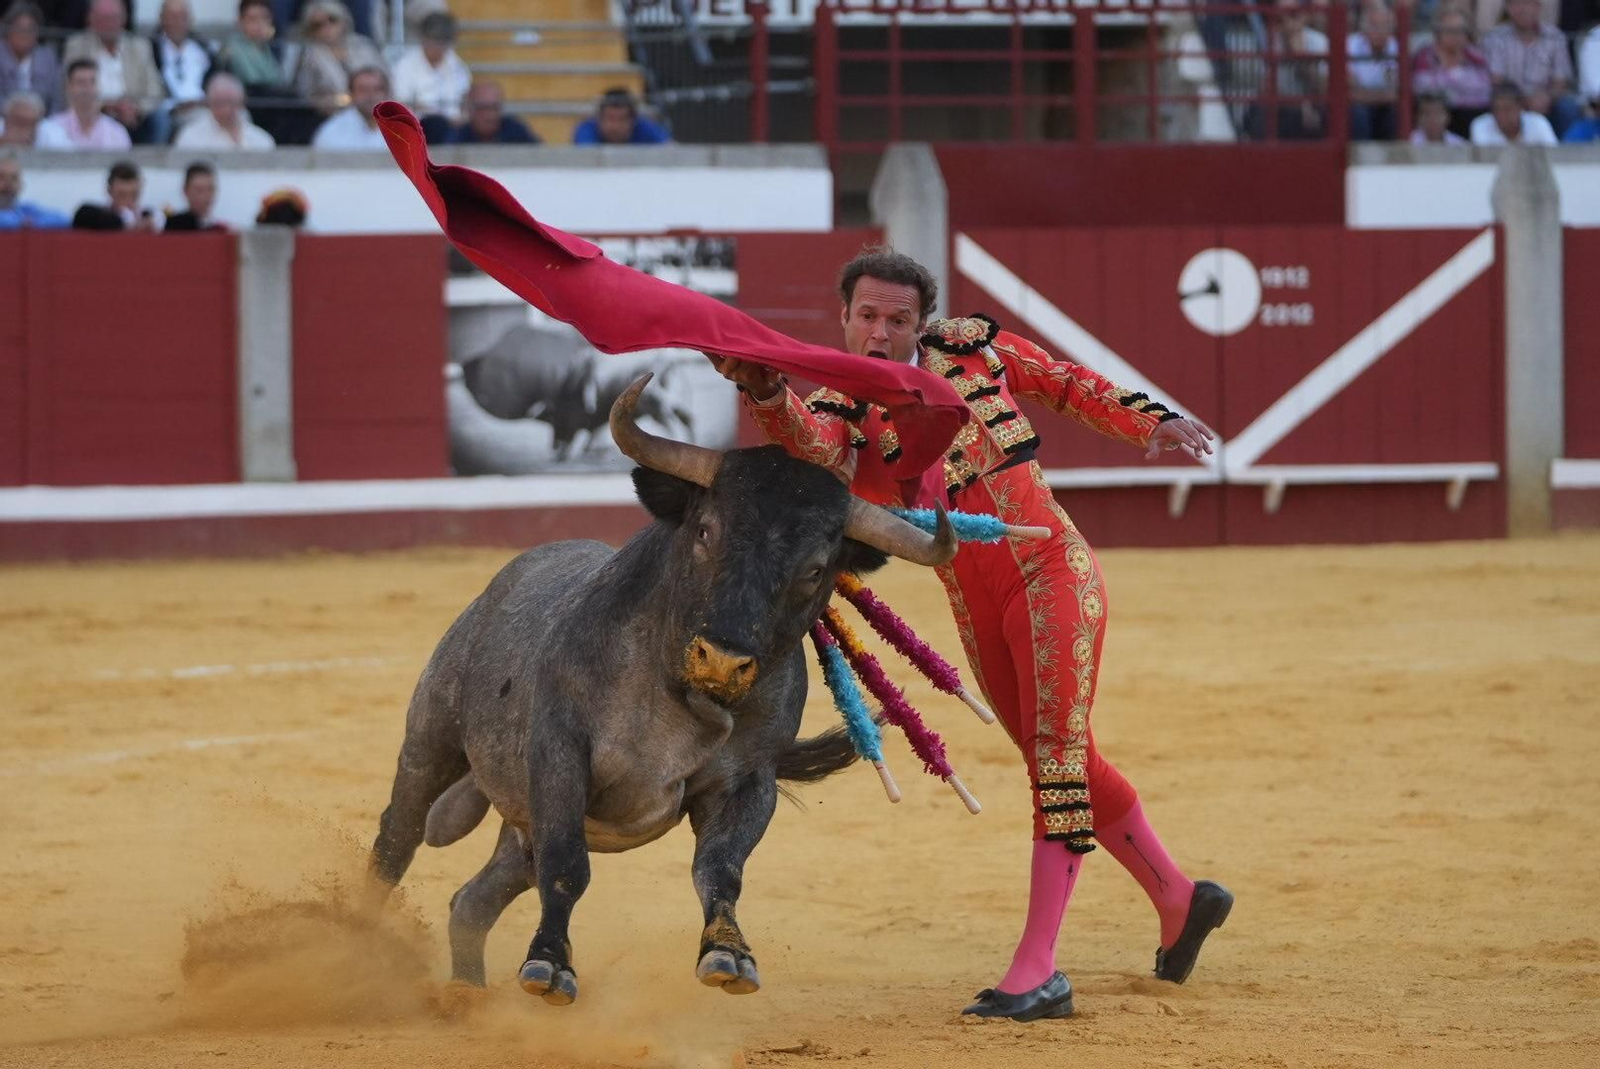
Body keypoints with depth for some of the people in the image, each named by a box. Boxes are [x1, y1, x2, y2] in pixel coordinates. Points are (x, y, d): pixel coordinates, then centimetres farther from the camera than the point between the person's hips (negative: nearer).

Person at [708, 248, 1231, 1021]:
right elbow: (812, 443, -28)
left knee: (1057, 754, -14)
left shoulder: (971, 348, -2)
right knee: (1062, 763, 16)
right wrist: (763, 392, -48)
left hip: (1051, 573, -4)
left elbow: (1068, 384, 15)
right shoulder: (844, 409, -3)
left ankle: (1036, 969, -20)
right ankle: (1178, 900, 36)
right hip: (977, 610, 4)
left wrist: (1150, 423, 5)